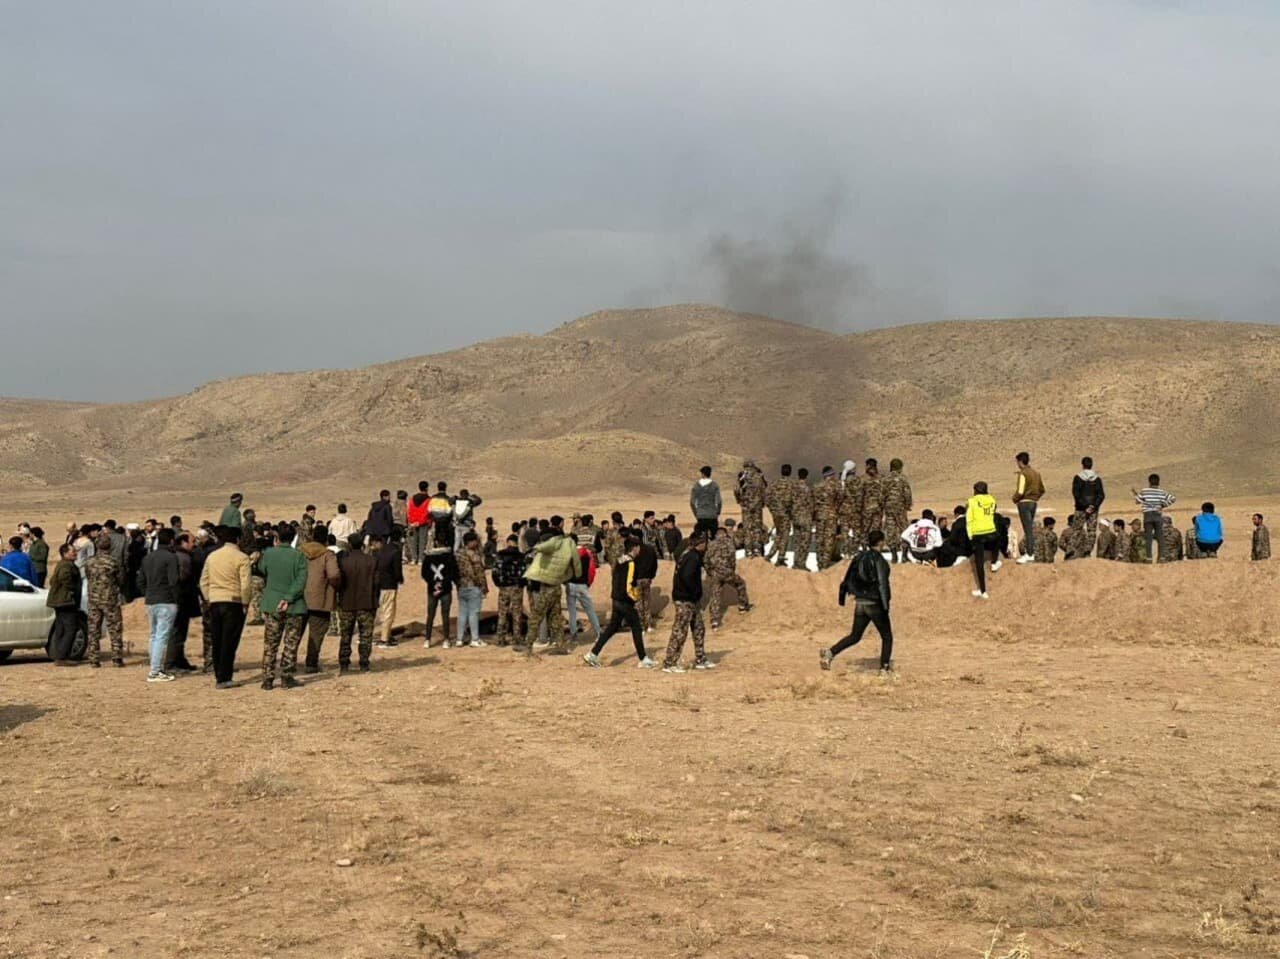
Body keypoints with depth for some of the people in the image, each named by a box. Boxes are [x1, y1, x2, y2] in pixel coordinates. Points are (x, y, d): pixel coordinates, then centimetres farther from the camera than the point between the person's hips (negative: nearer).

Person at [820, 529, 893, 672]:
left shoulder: (859, 557, 7)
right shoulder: (879, 560, -14)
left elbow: (848, 578, 11)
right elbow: (882, 583, -21)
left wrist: (842, 596, 21)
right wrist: (885, 606, -22)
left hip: (860, 603, 6)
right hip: (875, 604, -6)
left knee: (855, 636, 14)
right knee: (887, 637, 11)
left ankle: (829, 653, -2)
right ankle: (885, 667, 9)